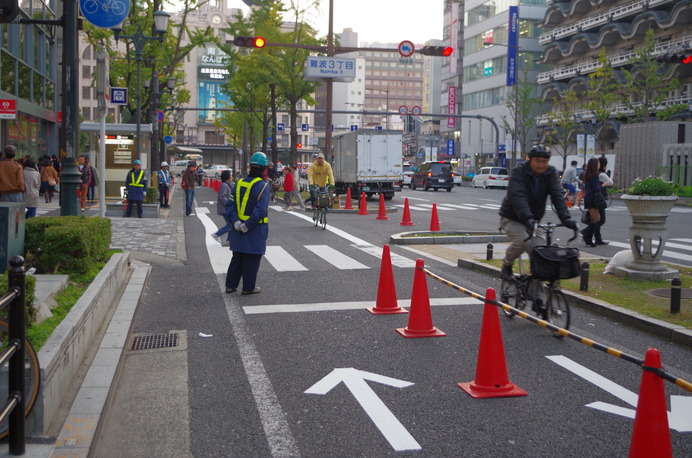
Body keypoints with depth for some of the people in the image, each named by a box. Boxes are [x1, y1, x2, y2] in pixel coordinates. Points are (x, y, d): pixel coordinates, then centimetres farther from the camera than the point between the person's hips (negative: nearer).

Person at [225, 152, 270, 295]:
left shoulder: (239, 183, 5)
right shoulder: (263, 185, -14)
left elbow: (230, 204, 0)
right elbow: (261, 209, -23)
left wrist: (235, 221, -7)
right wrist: (248, 225, -18)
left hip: (239, 228, 6)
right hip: (256, 229, -6)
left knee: (237, 257, 17)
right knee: (252, 259, 6)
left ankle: (231, 285, 23)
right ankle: (248, 288, 14)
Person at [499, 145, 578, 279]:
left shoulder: (551, 172, -6)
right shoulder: (519, 172, -20)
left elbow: (557, 196, -17)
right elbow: (518, 196, -35)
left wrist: (565, 218, -33)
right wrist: (527, 218, -50)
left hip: (533, 220, 5)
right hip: (512, 219, -4)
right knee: (521, 241, -28)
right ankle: (507, 265, -1)